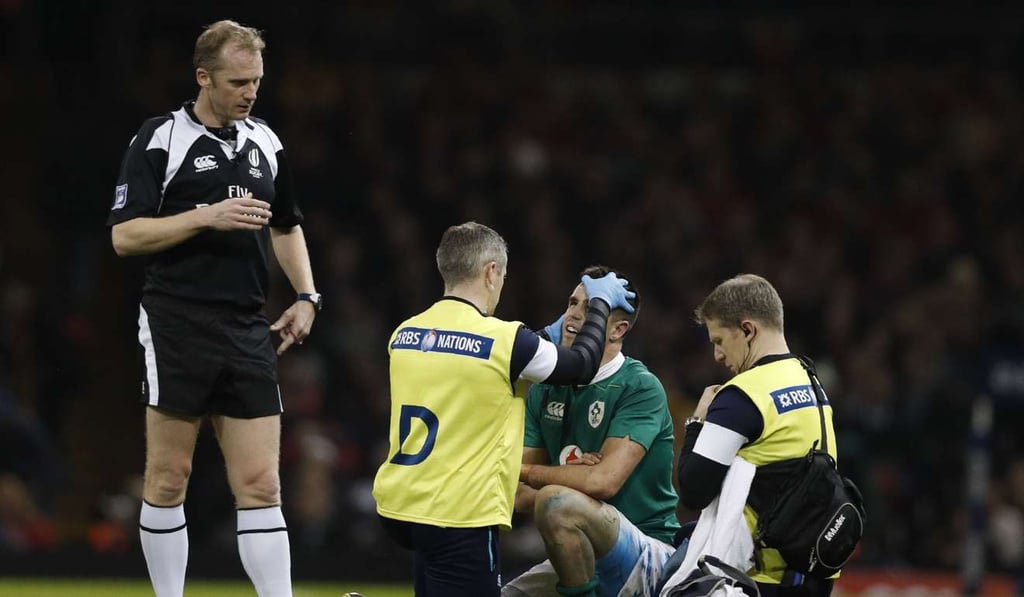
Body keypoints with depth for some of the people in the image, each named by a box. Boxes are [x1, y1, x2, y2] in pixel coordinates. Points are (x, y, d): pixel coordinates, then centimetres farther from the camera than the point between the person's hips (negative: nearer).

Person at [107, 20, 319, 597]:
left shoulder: (265, 142, 12)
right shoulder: (160, 139, -4)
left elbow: (287, 228, 26)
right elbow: (125, 235, -9)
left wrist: (307, 296, 13)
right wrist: (208, 217, -17)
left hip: (248, 331, 4)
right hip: (177, 327, -4)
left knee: (260, 485, -1)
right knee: (169, 478, 1)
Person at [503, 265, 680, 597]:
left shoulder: (641, 388, -11)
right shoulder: (545, 389, 8)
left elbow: (604, 480, -22)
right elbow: (519, 498, 6)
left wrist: (525, 472, -8)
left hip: (649, 557, -7)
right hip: (577, 565, 7)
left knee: (557, 502, -31)